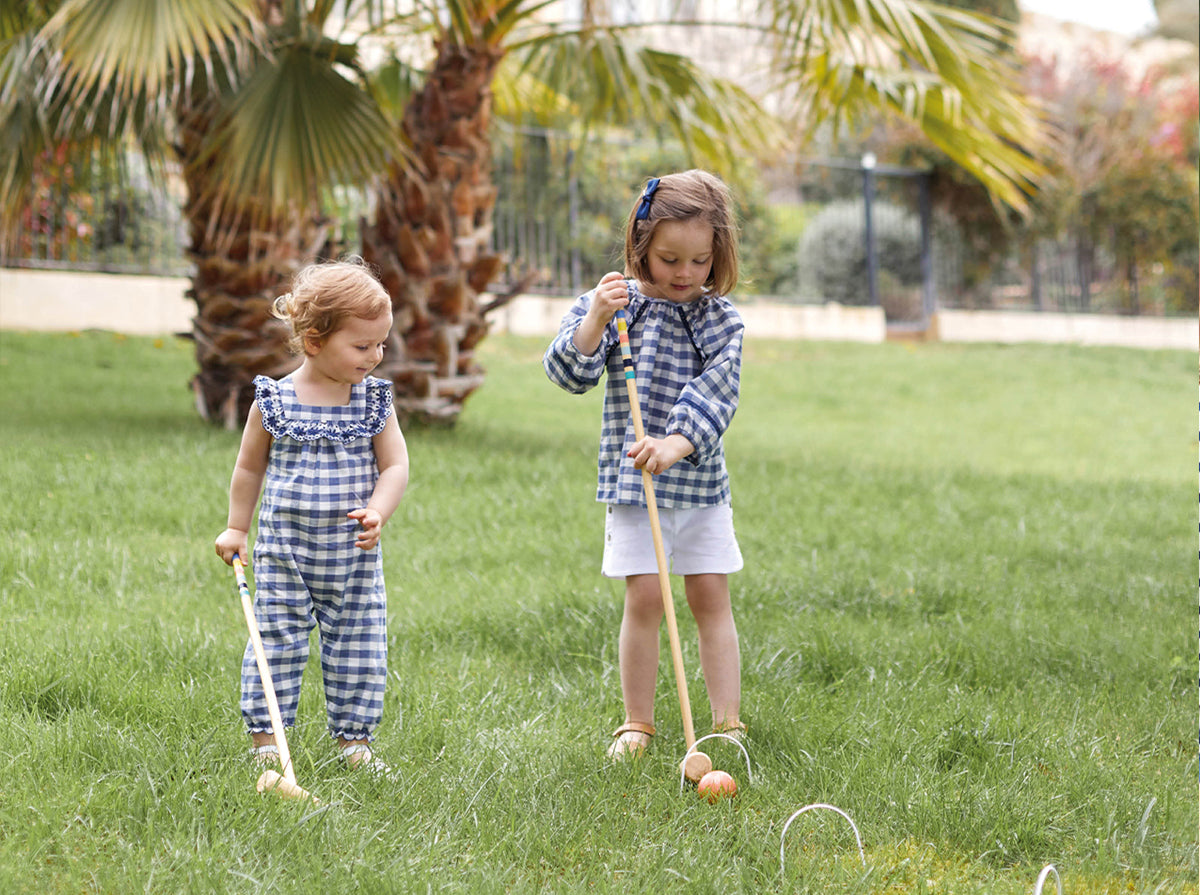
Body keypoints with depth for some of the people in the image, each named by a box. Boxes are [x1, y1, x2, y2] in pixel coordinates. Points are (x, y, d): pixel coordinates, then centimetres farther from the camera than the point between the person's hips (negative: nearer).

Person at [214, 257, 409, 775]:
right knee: (276, 644, 2)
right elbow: (250, 467, 7)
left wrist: (377, 511, -18)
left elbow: (395, 465, 0)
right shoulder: (274, 402, -6)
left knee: (358, 649, 5)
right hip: (283, 552, -2)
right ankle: (265, 737, 12)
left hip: (354, 557, 2)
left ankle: (353, 738, 17)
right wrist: (237, 527, 11)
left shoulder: (373, 402, -1)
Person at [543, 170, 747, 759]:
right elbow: (570, 373, -9)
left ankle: (728, 721, 10)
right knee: (643, 599, -2)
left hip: (701, 478, 1)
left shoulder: (720, 317, 0)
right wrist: (596, 318, -25)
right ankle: (637, 723, 10)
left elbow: (715, 393, -11)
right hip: (632, 482, -1)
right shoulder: (617, 302, -2)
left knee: (710, 598, 5)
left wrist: (677, 443, -27)